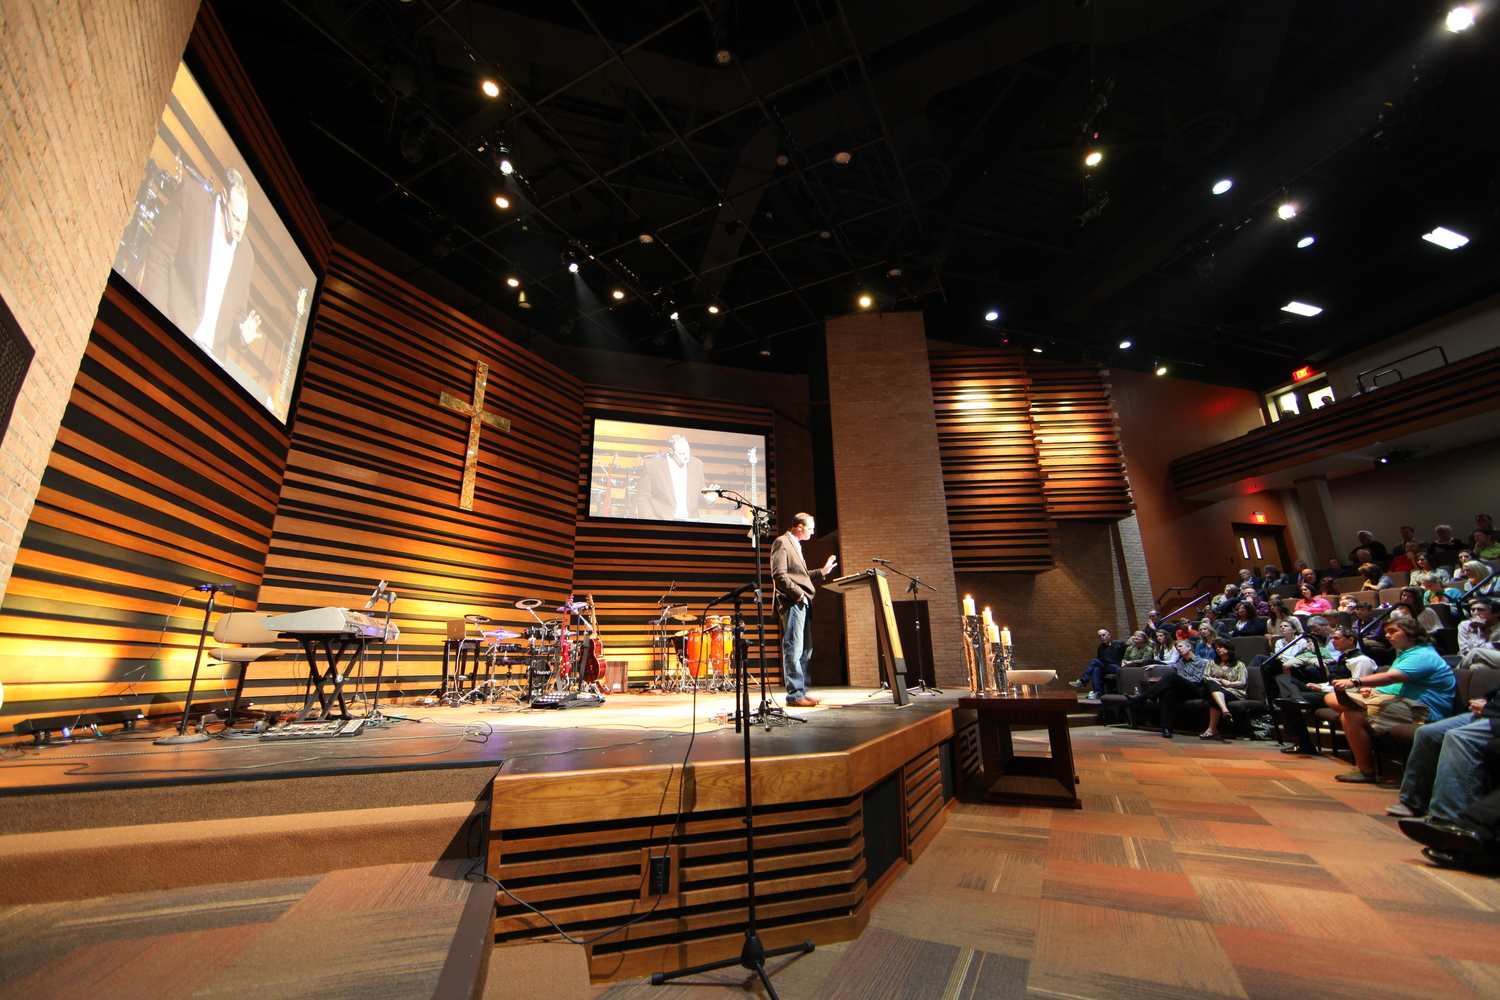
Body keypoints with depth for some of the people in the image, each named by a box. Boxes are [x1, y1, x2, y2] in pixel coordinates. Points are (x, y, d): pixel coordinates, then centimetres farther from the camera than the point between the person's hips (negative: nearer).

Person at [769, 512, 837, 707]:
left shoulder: (796, 545, 24)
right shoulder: (782, 542, -7)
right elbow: (779, 574, -17)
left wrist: (822, 571, 19)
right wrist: (797, 593, -18)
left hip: (801, 603, 10)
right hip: (792, 602, -10)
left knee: (805, 649, 12)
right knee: (794, 649, -7)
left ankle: (801, 692, 19)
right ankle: (795, 695, -2)